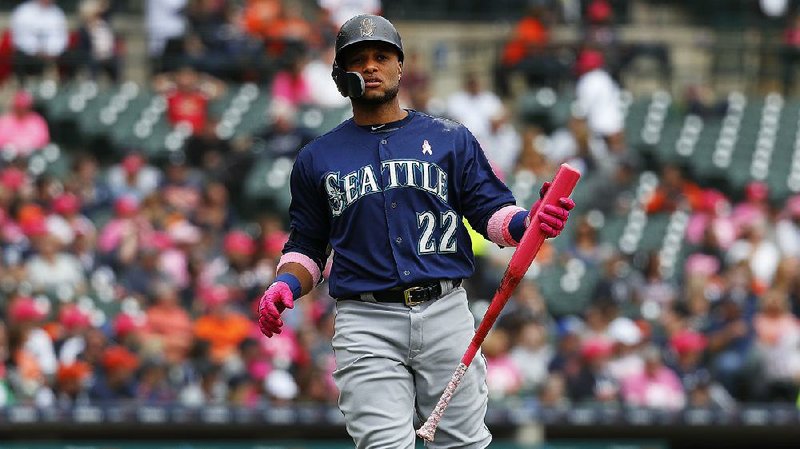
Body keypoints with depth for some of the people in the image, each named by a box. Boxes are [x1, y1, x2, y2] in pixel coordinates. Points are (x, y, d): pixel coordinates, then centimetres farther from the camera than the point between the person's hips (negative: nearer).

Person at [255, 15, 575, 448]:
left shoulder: (451, 139, 13)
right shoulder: (317, 159, 14)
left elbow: (491, 210, 7)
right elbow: (306, 245, 18)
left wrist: (528, 222, -15)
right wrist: (286, 284, -3)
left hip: (445, 313, 1)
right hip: (366, 326, -1)